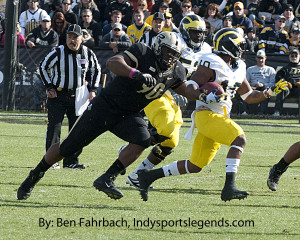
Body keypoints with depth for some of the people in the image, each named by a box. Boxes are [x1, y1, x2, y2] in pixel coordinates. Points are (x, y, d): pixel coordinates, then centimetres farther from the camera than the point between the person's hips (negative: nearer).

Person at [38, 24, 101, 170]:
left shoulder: (88, 54, -4)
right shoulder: (58, 53, -13)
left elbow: (96, 70, 14)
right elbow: (43, 67, 1)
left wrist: (93, 90, 6)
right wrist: (49, 87, -4)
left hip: (77, 96, 3)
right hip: (57, 94, -3)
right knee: (54, 127, -10)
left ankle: (71, 161, 13)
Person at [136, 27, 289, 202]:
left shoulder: (238, 68, 17)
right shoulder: (212, 63, -9)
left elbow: (249, 97, 25)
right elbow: (190, 89, -12)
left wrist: (272, 91, 13)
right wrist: (206, 96, -31)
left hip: (221, 118, 9)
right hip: (207, 115, -9)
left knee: (195, 166, 10)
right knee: (239, 139, -27)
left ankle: (148, 176, 20)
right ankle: (229, 187, -35)